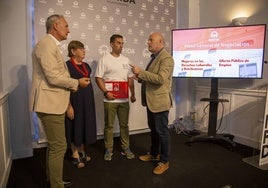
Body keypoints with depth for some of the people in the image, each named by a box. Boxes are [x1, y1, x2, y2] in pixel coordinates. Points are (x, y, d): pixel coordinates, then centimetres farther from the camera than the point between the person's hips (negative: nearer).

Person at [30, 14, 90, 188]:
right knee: (59, 146, -3)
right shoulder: (46, 44, -14)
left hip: (54, 103, 11)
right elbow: (53, 77, -23)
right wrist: (76, 83, -10)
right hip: (50, 103, -11)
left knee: (54, 144, 20)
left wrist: (73, 85, 7)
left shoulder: (52, 45, 18)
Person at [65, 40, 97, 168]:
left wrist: (90, 101, 15)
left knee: (85, 125, 13)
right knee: (75, 126, 4)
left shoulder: (86, 66, 11)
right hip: (75, 101, -7)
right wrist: (69, 106, -19)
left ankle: (82, 152, 29)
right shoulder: (67, 65, -11)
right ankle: (75, 155, 19)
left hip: (87, 101, 7)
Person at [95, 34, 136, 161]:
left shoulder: (126, 60, 11)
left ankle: (125, 148, 25)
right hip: (110, 99, -4)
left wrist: (133, 94, 9)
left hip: (124, 99, 4)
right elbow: (98, 78, -6)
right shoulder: (104, 59, -3)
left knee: (124, 124, 11)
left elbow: (130, 78, 14)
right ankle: (108, 149, 21)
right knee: (109, 125, 6)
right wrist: (105, 92, -16)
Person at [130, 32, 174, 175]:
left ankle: (164, 161, 18)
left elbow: (160, 78, -26)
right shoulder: (154, 57, 15)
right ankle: (154, 154, 37)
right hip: (151, 101, 9)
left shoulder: (166, 58, -14)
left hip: (159, 101, -9)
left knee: (162, 131, 3)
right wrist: (140, 77, 2)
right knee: (153, 129, 20)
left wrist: (141, 72, -22)